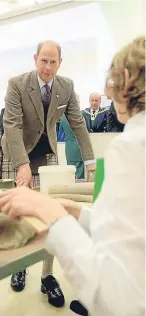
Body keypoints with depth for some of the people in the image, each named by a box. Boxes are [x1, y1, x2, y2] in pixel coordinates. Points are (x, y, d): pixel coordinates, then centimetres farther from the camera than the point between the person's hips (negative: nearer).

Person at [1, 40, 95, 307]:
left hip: (47, 155, 2)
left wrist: (90, 160, -11)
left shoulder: (67, 87, -6)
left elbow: (77, 124, -4)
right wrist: (23, 164, -36)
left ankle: (48, 276, 12)